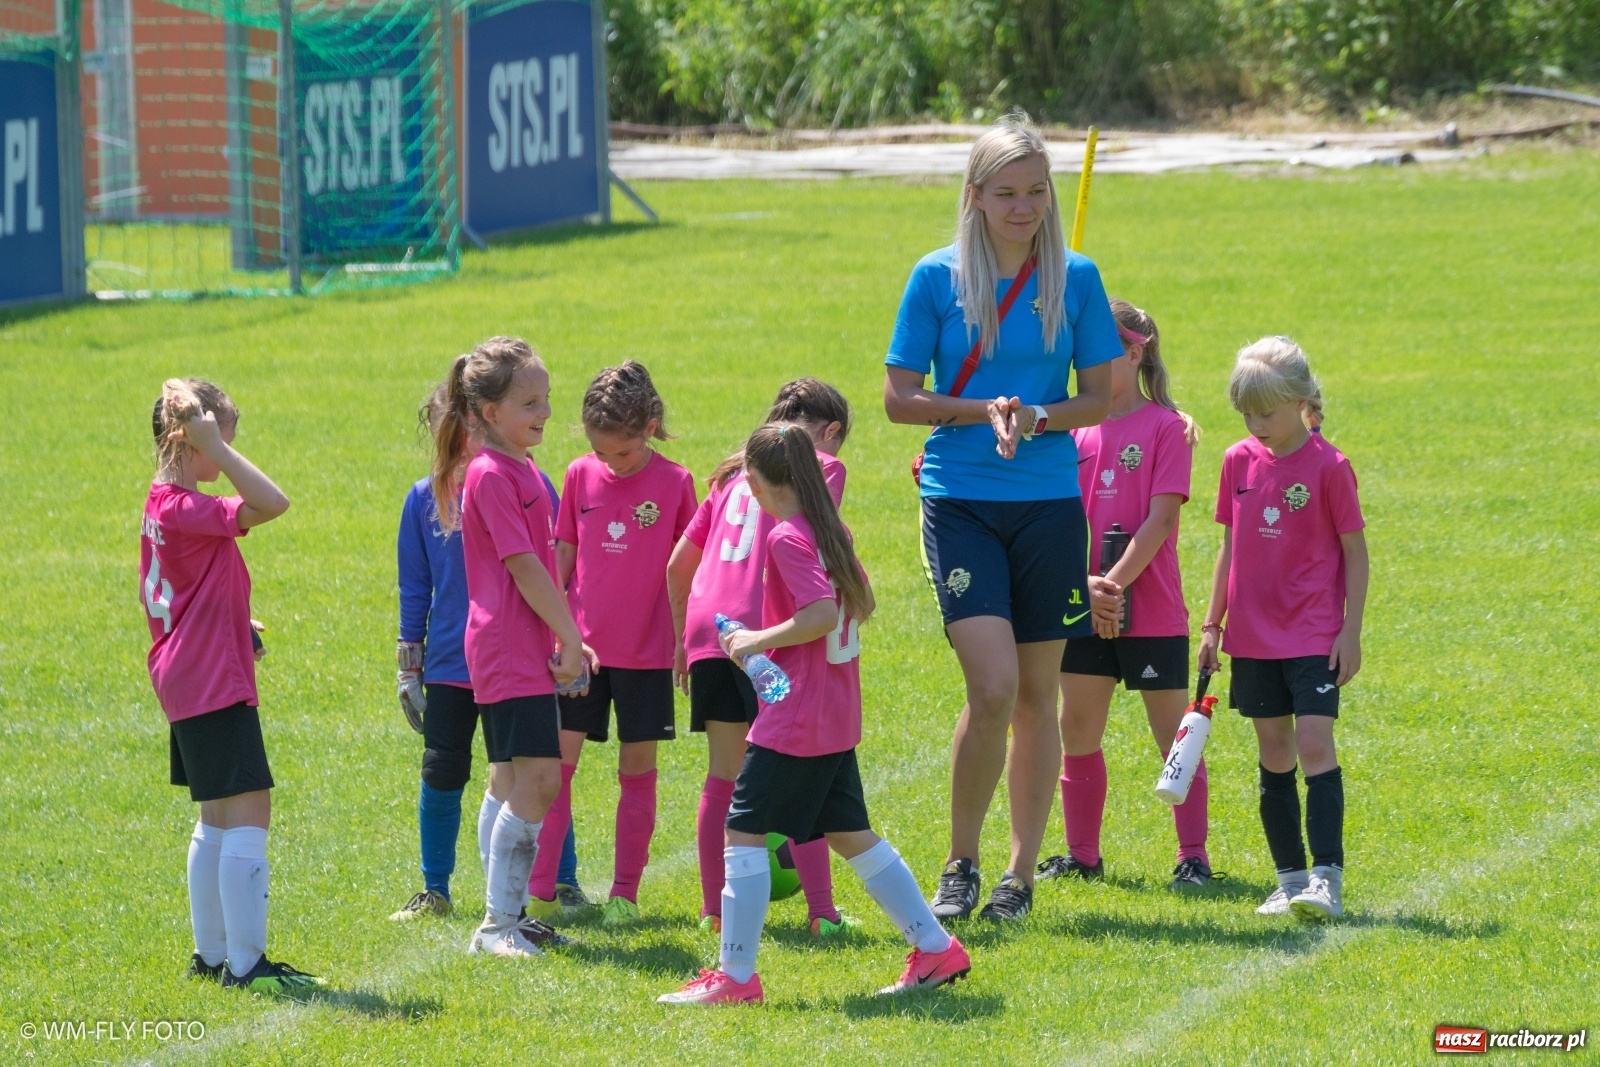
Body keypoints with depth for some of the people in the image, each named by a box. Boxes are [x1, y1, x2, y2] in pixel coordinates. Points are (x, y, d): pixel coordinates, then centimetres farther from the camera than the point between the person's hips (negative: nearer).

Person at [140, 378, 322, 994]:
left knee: (217, 818, 18)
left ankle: (210, 954, 23)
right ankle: (245, 962, -14)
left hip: (185, 682, 11)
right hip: (215, 686, -11)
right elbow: (272, 503, -30)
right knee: (249, 812, -12)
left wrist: (236, 630, 14)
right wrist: (215, 446, -25)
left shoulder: (161, 505, 12)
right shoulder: (187, 508, -18)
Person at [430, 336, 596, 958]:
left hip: (527, 647, 10)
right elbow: (522, 566, -17)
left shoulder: (520, 471, 16)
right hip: (509, 651, -10)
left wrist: (568, 639, 17)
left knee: (517, 783, 12)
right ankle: (499, 924, -14)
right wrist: (569, 638, -14)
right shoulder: (492, 476, -14)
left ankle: (507, 915, 17)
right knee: (537, 778, -15)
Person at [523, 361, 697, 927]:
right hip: (580, 643, 2)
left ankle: (625, 894, 12)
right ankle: (539, 892, 0)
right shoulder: (581, 475, 1)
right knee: (556, 761, -3)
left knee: (638, 768, 5)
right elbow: (563, 556, 8)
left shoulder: (675, 483, -5)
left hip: (645, 651, -2)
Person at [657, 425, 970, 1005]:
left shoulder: (787, 538, -16)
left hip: (794, 718, -9)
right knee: (850, 833, 16)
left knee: (744, 831, -5)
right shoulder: (831, 530, 10)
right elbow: (859, 604, 20)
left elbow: (821, 614, -27)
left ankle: (735, 975, -7)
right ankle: (936, 949, 17)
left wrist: (757, 640, -16)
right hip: (837, 717, 9)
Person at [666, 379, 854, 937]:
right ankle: (821, 911, -5)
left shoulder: (736, 474, 24)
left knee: (723, 777, 13)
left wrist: (683, 636, 33)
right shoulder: (820, 467, 6)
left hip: (707, 628, 6)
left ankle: (716, 908, 15)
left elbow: (678, 564, 25)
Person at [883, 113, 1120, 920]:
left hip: (1050, 503, 2)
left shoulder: (1074, 279, 3)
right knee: (992, 687, -15)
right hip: (960, 501, -2)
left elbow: (1101, 398, 6)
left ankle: (1021, 871, 19)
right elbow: (899, 398, 1)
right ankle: (960, 863, 1)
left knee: (1037, 695, 7)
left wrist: (1037, 417, -14)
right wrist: (982, 410, -14)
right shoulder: (937, 278, -1)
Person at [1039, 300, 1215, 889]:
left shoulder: (1167, 427, -5)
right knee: (1077, 734, 8)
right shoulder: (1076, 431, 8)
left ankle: (1194, 856, 7)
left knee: (1173, 735, 1)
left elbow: (1160, 519, -12)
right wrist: (1083, 586, -14)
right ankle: (1082, 853, 19)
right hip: (1085, 610, 5)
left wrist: (1115, 583, -19)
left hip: (1151, 610, -5)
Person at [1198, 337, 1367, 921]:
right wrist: (1212, 623, 12)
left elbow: (1355, 552, -4)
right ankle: (1290, 877, 14)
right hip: (1254, 638, 5)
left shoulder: (1328, 466, -8)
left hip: (1314, 637, -5)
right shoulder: (1239, 461, 6)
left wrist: (1350, 632, -8)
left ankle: (1327, 878, -16)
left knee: (1314, 745, -14)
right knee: (1274, 757, 8)